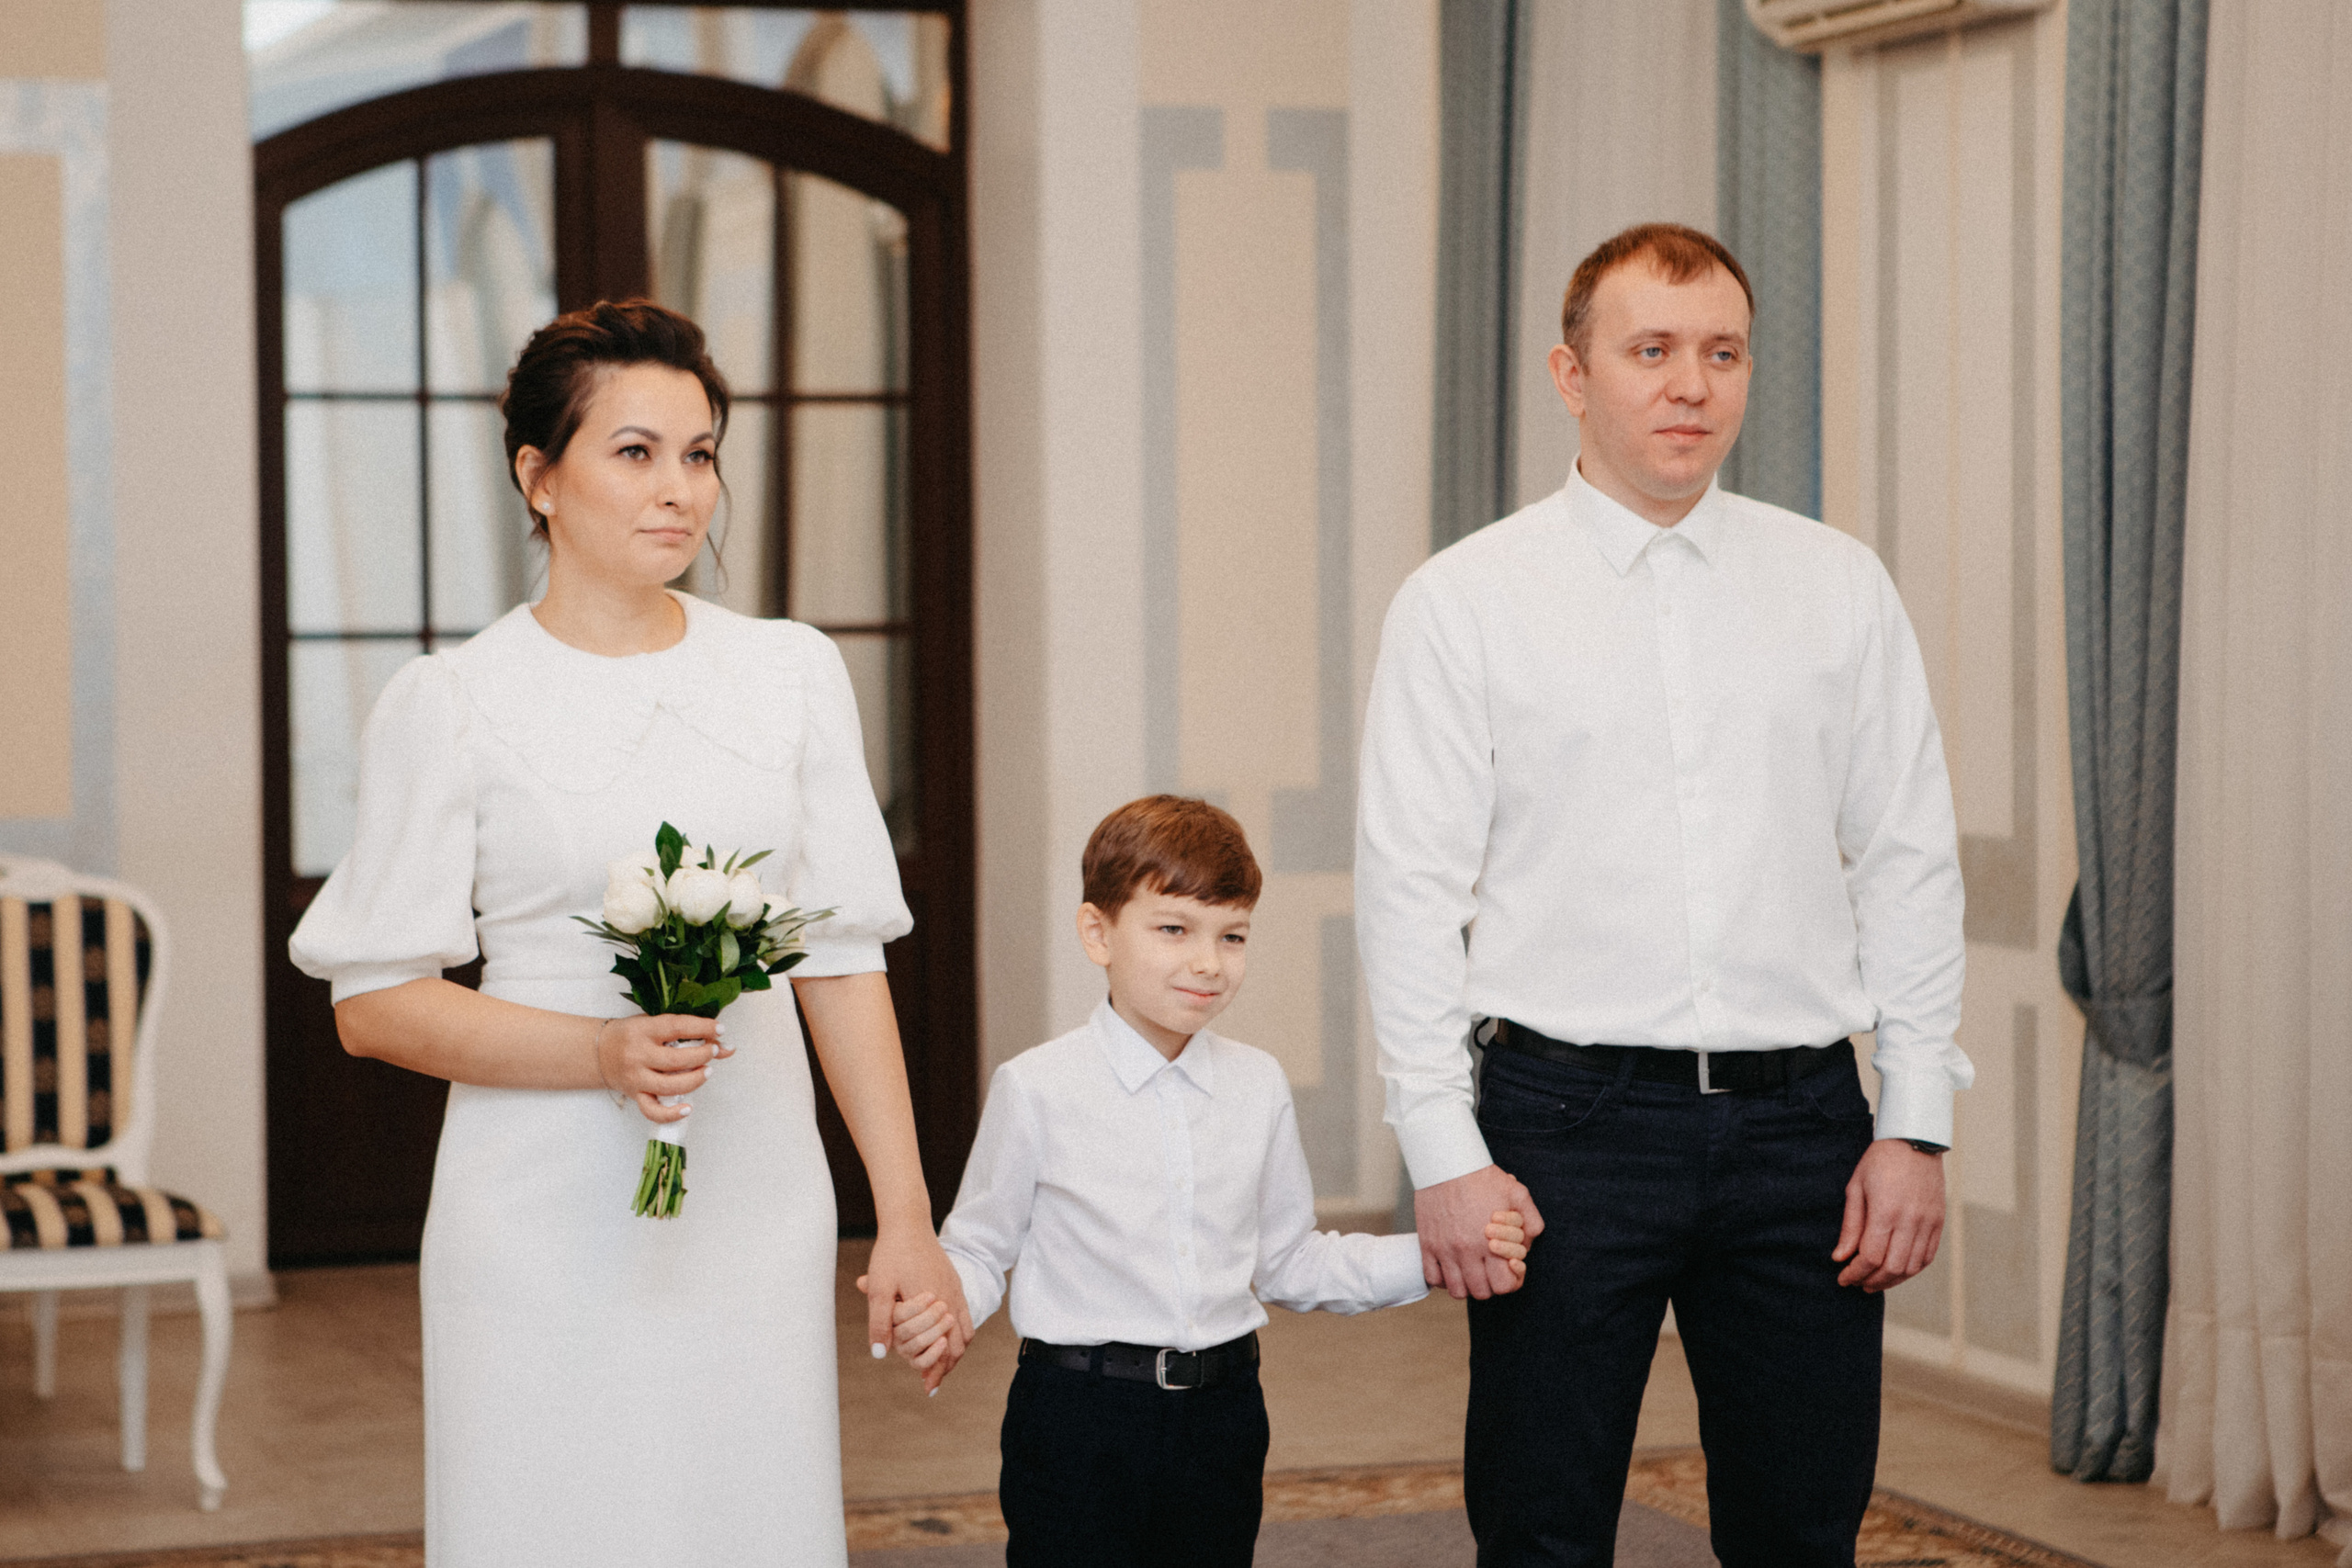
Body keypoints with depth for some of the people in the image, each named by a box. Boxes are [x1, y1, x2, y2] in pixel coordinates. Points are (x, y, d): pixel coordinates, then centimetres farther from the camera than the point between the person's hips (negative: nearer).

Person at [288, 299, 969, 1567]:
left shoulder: (791, 673, 7)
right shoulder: (447, 706, -3)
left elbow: (841, 958, 9)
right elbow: (372, 1004, -3)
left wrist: (907, 1219, 4)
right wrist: (601, 1053, -17)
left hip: (754, 1215, 3)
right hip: (548, 1226, -3)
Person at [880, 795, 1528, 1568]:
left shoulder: (1258, 1087, 7)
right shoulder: (1036, 1090, -7)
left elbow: (1287, 1263, 13)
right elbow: (980, 1248, 0)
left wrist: (1431, 1258, 2)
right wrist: (940, 1310, -22)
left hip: (1220, 1416, 4)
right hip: (1078, 1418, -4)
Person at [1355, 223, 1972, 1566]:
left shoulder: (1839, 587, 9)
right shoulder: (1462, 602, 2)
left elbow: (1911, 863, 9)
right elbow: (1410, 890, -1)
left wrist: (1918, 1123, 2)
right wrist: (1445, 1151, -8)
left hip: (1799, 1117, 2)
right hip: (1570, 1115, -2)